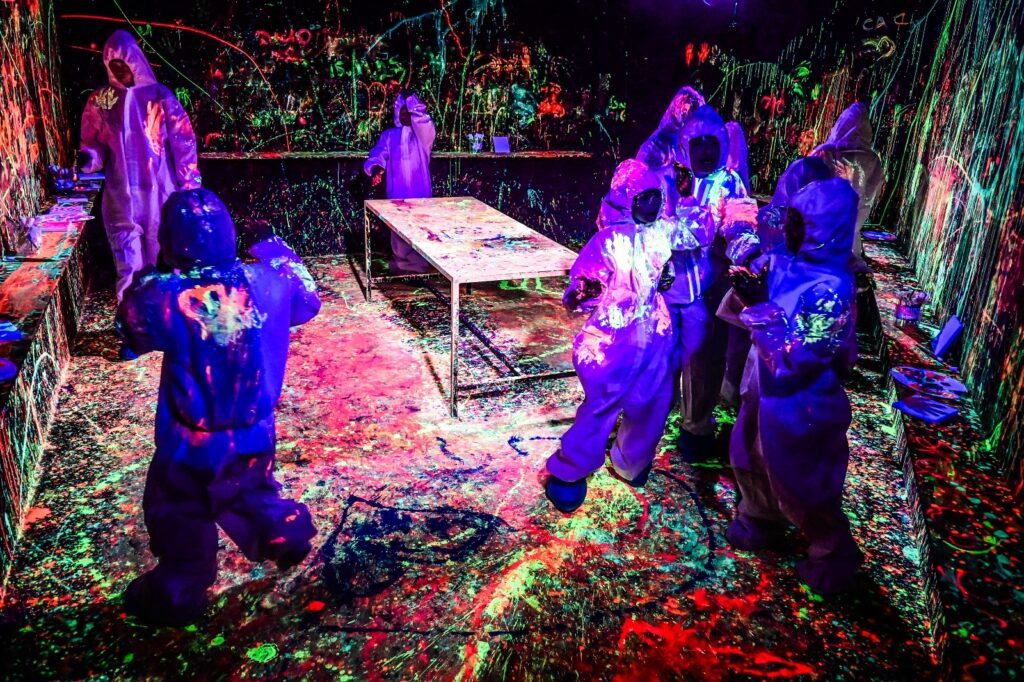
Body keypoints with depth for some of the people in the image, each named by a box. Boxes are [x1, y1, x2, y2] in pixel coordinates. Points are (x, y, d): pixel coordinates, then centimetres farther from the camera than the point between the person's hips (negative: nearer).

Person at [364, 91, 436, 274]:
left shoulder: (424, 134, 7)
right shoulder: (389, 135, 12)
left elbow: (423, 121, -17)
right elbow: (378, 154, -2)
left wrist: (411, 99, -11)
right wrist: (376, 167, -24)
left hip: (421, 194, -1)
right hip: (398, 195, 1)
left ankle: (420, 265, 9)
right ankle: (401, 264, 16)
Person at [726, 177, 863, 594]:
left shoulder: (832, 289, -31)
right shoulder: (790, 260, -6)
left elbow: (796, 357, -29)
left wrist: (757, 307, -25)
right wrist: (746, 285, -8)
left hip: (798, 403, -8)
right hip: (766, 387, 8)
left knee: (802, 486, 12)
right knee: (749, 459, 26)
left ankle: (835, 555, 39)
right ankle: (761, 523, 54)